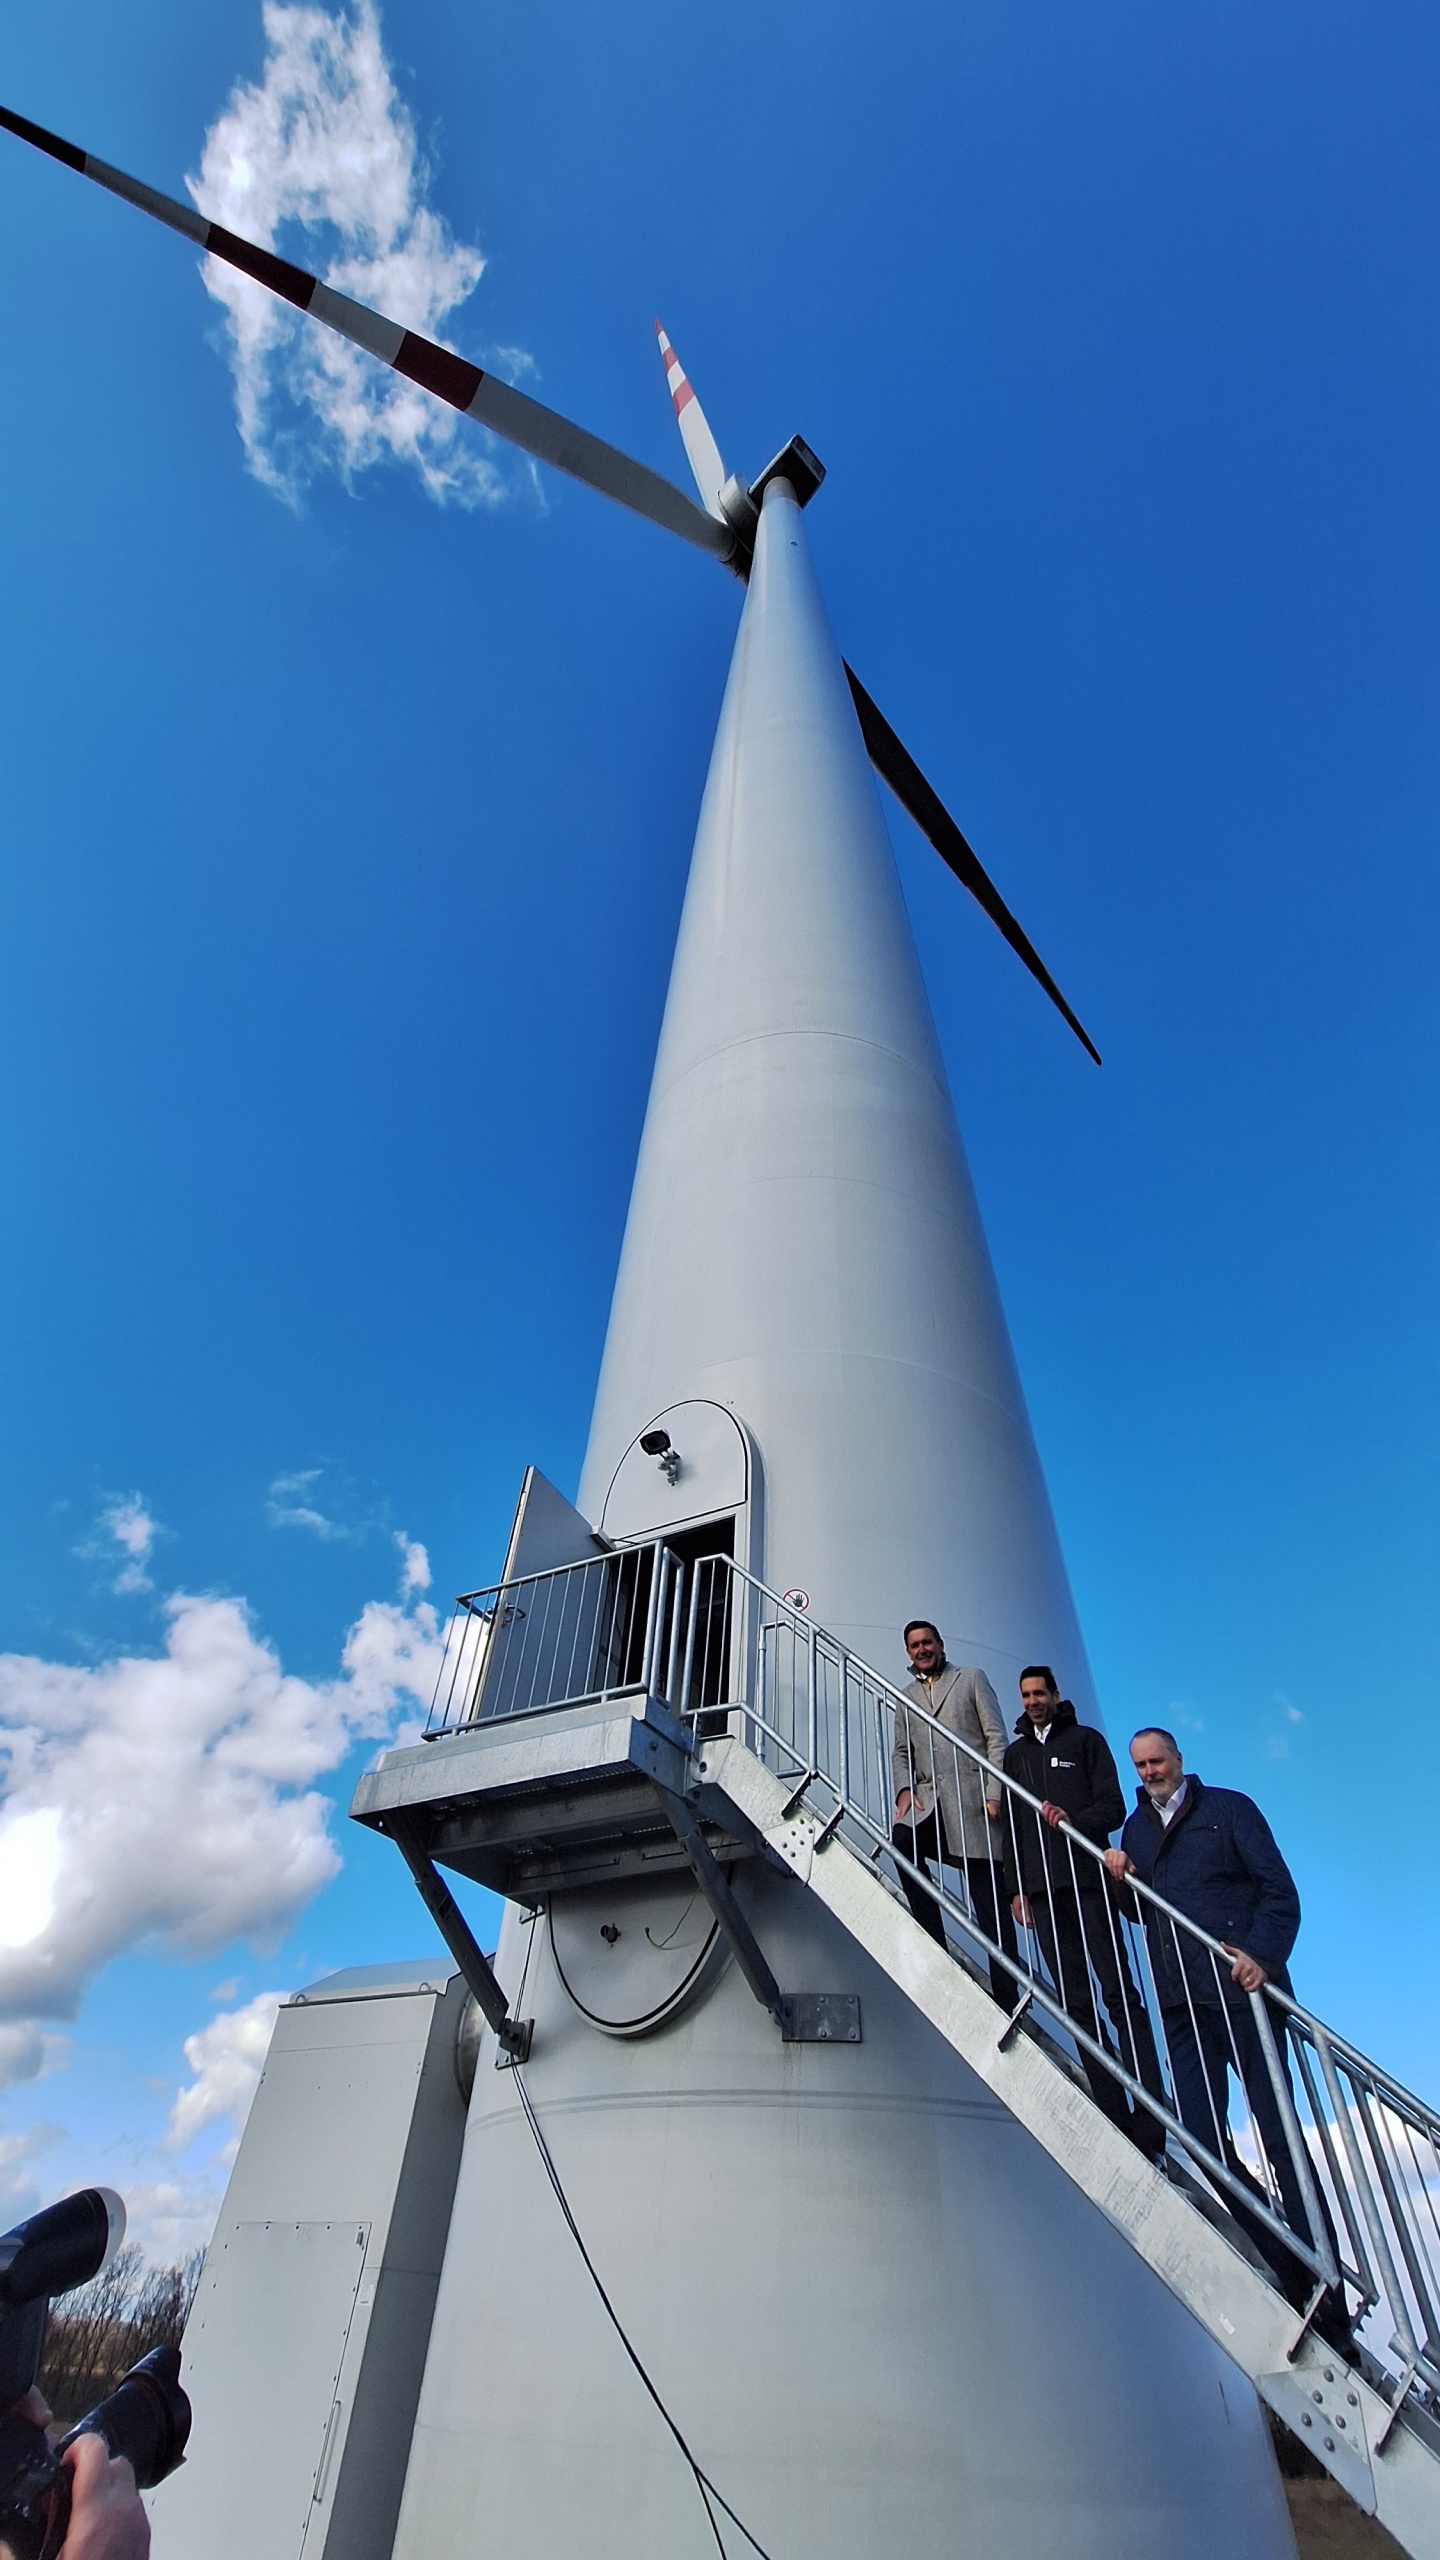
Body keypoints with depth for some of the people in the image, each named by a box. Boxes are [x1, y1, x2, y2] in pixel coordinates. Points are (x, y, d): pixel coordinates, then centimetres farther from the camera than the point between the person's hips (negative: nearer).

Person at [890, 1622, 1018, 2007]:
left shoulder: (970, 1678, 8)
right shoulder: (906, 1696, 20)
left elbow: (996, 1737, 2)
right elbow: (901, 1752, 18)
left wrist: (994, 1793, -9)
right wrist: (904, 1789, -2)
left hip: (972, 1800, -3)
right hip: (929, 1800, 3)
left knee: (991, 1905, -4)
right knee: (902, 1838, -27)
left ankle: (1006, 1997, 6)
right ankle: (935, 1943, -12)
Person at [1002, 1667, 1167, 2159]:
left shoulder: (1086, 1740, 8)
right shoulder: (1016, 1753, 18)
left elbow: (1113, 1806, 0)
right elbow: (1010, 1826, 17)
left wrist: (1074, 1820, -18)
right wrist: (1016, 1887, 10)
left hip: (1087, 1878, -4)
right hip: (1041, 1888, 4)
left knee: (1119, 1993, -7)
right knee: (1076, 2002, 1)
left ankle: (1149, 2123, -5)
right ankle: (1115, 2114, 5)